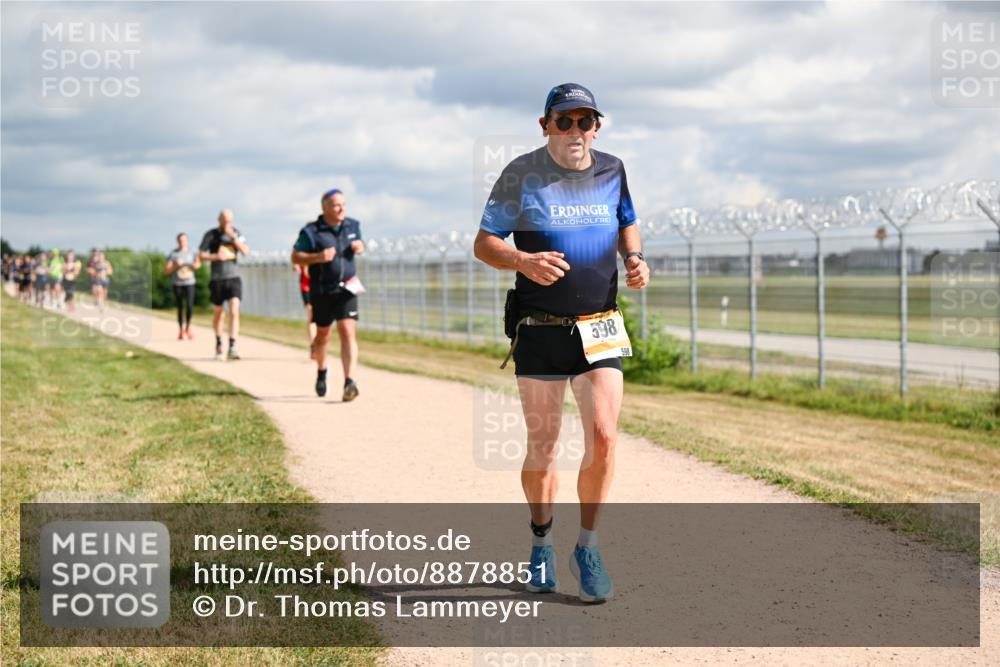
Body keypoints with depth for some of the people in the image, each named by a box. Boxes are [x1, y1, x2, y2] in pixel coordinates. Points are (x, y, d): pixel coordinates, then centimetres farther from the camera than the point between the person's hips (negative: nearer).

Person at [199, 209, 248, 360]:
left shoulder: (236, 233, 6)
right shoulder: (211, 234, 0)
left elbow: (245, 251, -5)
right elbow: (202, 256, 1)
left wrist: (233, 237, -16)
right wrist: (216, 256, -16)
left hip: (234, 278, 0)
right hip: (217, 279, 0)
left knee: (234, 311, -15)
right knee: (218, 312, 11)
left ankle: (232, 348, -20)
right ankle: (218, 343, 32)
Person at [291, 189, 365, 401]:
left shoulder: (352, 225, 6)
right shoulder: (311, 232, -8)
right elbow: (295, 257, -5)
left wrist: (360, 247, 0)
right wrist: (318, 257, -22)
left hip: (347, 290, 1)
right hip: (322, 292, -1)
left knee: (348, 333, -14)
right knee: (322, 335, 14)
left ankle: (349, 382, -22)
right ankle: (321, 372, 42)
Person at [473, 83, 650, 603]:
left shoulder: (611, 171, 6)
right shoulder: (522, 175, -4)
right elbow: (483, 244, -2)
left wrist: (635, 258, 1)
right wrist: (524, 261, -22)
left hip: (600, 330, 2)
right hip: (539, 330, -2)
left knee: (603, 437, -11)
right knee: (542, 446, 5)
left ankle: (587, 549, 5)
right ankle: (541, 545, 26)